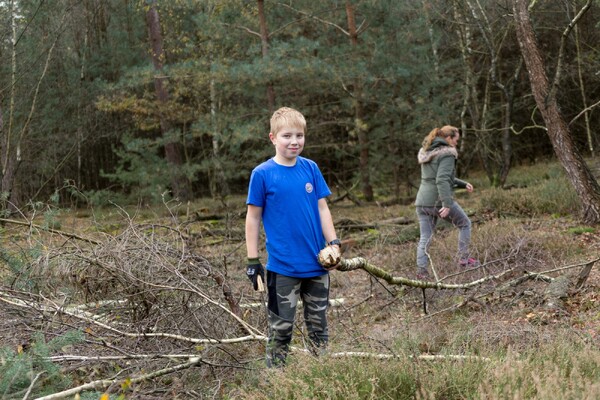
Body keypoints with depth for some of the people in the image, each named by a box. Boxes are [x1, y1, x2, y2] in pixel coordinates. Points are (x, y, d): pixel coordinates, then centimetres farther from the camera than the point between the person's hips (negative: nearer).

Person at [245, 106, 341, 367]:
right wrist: (252, 261, -5)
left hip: (317, 263, 4)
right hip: (282, 266, -4)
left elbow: (322, 208, 7)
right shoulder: (262, 174, -8)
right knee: (281, 328, 6)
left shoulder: (311, 169, 2)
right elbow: (253, 218, -4)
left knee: (319, 325, 15)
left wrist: (333, 243, -3)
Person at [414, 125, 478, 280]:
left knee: (425, 238, 8)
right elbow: (442, 180, -23)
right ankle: (464, 258, 18)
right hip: (439, 201, -7)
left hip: (422, 201, 7)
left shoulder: (427, 152, 15)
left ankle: (421, 271, -1)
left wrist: (463, 184, 21)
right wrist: (447, 204, -27)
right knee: (465, 224, 16)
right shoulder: (447, 154, -12)